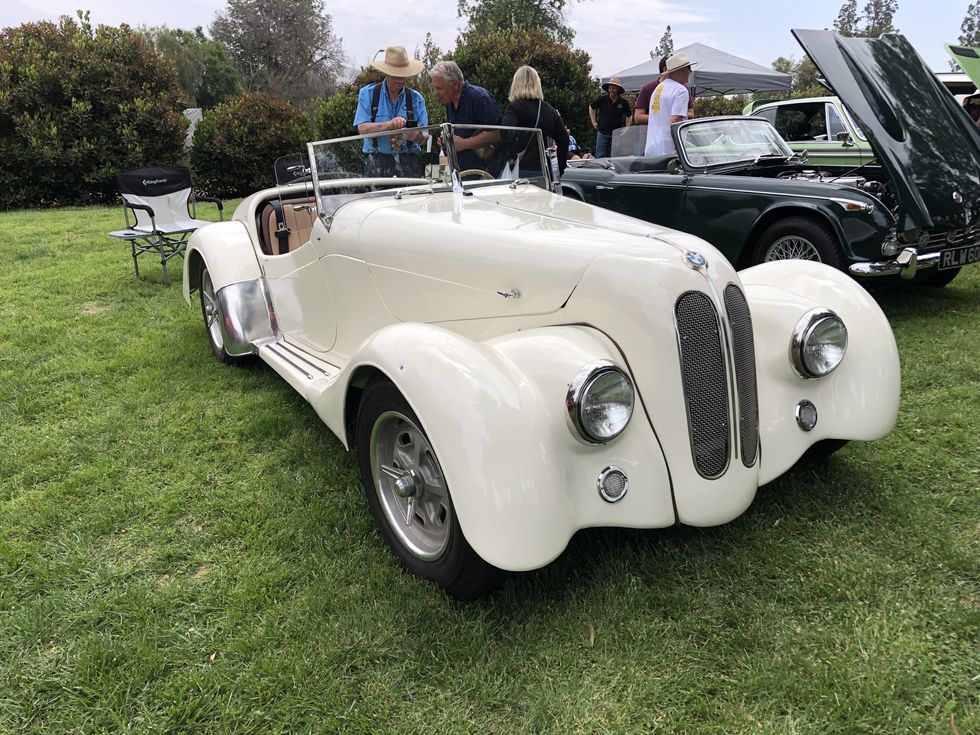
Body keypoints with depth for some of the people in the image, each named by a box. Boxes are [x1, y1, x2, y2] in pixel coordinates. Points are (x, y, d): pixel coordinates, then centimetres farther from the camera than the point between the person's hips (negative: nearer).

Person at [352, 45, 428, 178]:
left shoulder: (416, 98, 12)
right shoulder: (367, 94, 8)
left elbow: (424, 134, 6)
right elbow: (362, 128, -4)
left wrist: (415, 135, -18)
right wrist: (388, 125, -19)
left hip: (408, 163, 1)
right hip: (378, 162, -1)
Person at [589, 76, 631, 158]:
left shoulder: (623, 102, -3)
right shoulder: (601, 99, -4)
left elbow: (629, 116, 12)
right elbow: (591, 107, 14)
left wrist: (627, 128, 3)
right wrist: (593, 122, 8)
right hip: (602, 133, -1)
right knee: (600, 157, -5)